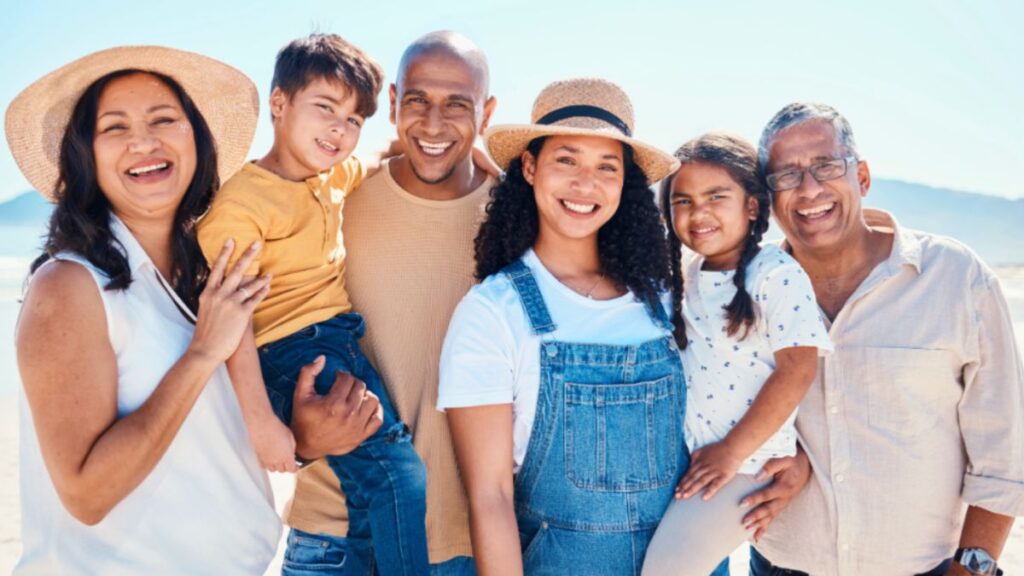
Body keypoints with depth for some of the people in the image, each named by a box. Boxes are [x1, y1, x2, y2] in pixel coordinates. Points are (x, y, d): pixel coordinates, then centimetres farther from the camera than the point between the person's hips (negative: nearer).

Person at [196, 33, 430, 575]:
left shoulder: (334, 176, 11)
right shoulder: (241, 201, -14)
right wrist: (261, 423, -23)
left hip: (345, 340, 9)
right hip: (292, 353, -9)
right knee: (399, 483, -19)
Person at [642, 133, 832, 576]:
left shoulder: (777, 275, -15)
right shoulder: (687, 274, 6)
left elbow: (797, 369, -19)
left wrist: (732, 452, -18)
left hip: (746, 465, -7)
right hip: (688, 458, 7)